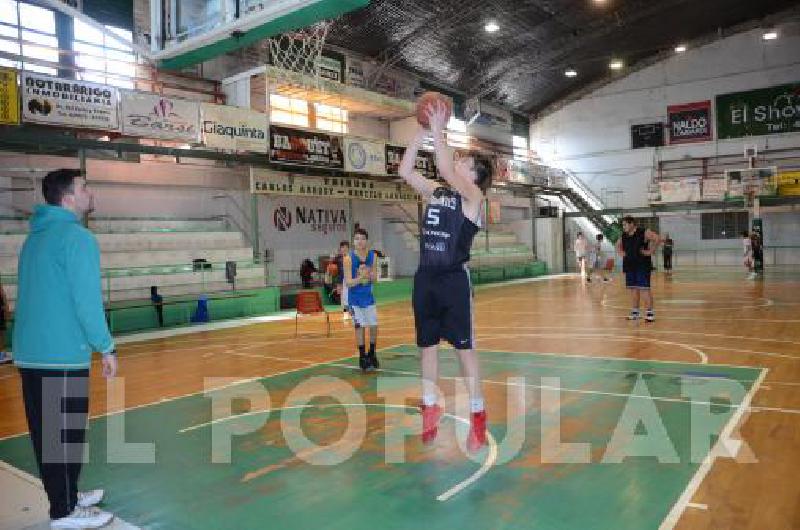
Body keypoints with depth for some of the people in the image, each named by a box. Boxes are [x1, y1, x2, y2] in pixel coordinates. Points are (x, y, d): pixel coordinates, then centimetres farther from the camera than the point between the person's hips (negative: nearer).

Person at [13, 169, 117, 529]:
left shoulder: (35, 237, 14)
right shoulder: (77, 237, -14)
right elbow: (86, 301, -19)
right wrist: (106, 348, -10)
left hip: (30, 354, 9)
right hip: (63, 357, -9)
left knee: (45, 432, 16)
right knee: (65, 434, 2)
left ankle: (65, 496, 31)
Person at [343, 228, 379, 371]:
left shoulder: (373, 256, -6)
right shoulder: (349, 258, -15)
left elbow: (375, 279, -1)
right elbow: (348, 282, -17)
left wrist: (369, 274, -23)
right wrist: (360, 278, -35)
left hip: (368, 297, 4)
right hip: (355, 299, -3)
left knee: (374, 326, 6)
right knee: (360, 327, -2)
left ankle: (372, 354, 27)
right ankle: (362, 357, 13)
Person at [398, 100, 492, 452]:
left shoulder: (473, 196, -3)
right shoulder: (435, 193, 14)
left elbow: (446, 170, -20)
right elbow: (405, 171, 7)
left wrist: (438, 130, -15)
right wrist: (421, 132, 4)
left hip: (454, 279, -6)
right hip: (425, 278, 6)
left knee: (464, 347, 0)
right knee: (428, 345, 12)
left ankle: (477, 415, 12)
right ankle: (430, 408, 25)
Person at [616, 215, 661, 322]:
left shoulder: (644, 232, -10)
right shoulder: (624, 236, 9)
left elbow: (657, 239, -19)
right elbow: (618, 245, 28)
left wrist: (651, 251, -18)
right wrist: (621, 252, 11)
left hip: (643, 266, -6)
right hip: (629, 266, 6)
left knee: (644, 289, -7)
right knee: (633, 289, 11)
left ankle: (650, 313, 0)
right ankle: (634, 312, 19)